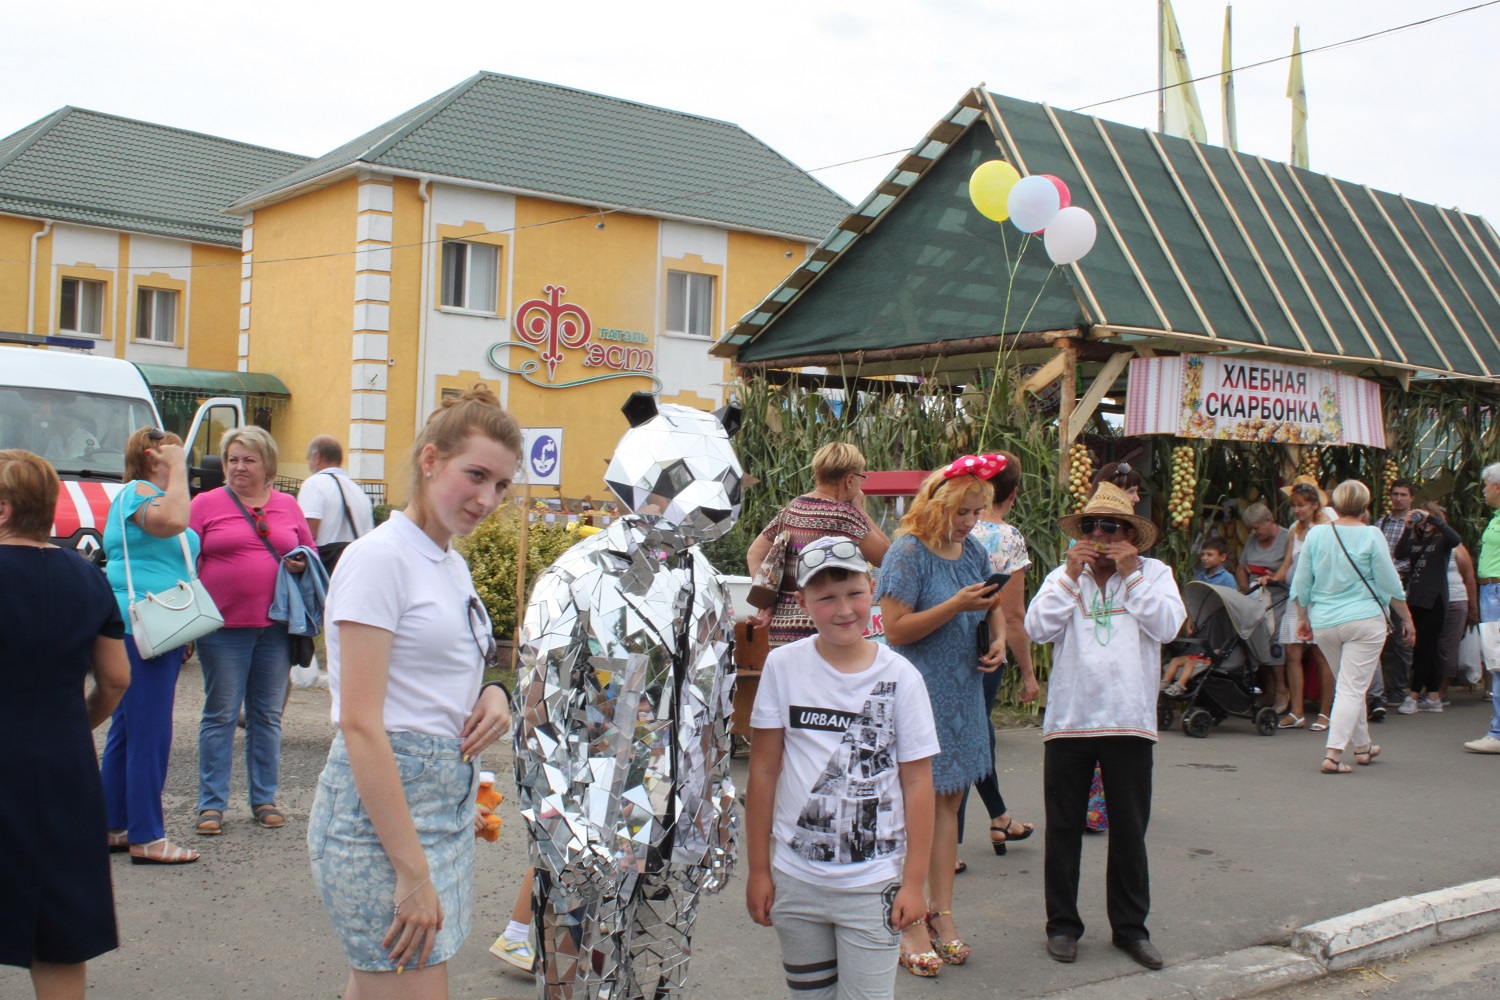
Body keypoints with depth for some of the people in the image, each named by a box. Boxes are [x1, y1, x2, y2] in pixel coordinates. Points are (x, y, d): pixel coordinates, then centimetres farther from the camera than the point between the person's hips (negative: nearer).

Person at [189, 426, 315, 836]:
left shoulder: (288, 506, 11)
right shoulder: (207, 503, 2)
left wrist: (302, 564, -4)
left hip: (276, 627, 3)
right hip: (224, 627, -3)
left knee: (268, 715, 9)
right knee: (220, 716, 2)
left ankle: (265, 799, 18)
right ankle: (211, 804, 9)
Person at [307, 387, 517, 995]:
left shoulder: (452, 564, 13)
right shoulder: (380, 557, -12)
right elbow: (359, 723, -19)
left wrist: (489, 695, 3)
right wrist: (413, 871, -21)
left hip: (448, 801, 8)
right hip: (381, 807, -8)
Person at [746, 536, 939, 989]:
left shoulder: (900, 676, -7)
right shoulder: (783, 666, -4)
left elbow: (917, 782, -3)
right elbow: (764, 770, 2)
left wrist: (914, 882, -4)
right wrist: (758, 869, 3)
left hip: (873, 884, -1)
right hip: (795, 879, 2)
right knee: (810, 991, 14)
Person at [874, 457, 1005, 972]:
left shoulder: (974, 551, 9)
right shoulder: (908, 552, -13)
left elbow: (994, 604, 23)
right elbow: (896, 628, -18)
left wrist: (998, 638, 3)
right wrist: (958, 605, -22)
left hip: (962, 692, 7)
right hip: (917, 693, -7)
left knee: (948, 799, 12)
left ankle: (942, 911, 22)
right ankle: (910, 921, 8)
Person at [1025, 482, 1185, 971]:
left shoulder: (1154, 573, 6)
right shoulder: (1063, 576, 9)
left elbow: (1167, 626, -10)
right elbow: (1038, 628, -5)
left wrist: (1130, 574, -11)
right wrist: (1071, 576, -9)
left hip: (1128, 722, -1)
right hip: (1068, 719, 1)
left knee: (1129, 830, 8)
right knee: (1063, 829, 8)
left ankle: (1130, 926, 21)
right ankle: (1062, 924, 20)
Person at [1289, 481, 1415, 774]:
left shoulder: (1315, 534, 2)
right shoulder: (1371, 536, -7)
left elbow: (1301, 584, 6)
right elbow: (1390, 585, -4)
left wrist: (1303, 618, 18)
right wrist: (1407, 620, 7)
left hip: (1323, 623, 4)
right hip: (1364, 620, -4)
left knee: (1349, 686, 20)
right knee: (1353, 689, -3)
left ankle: (1362, 747, 33)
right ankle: (1333, 754, -12)